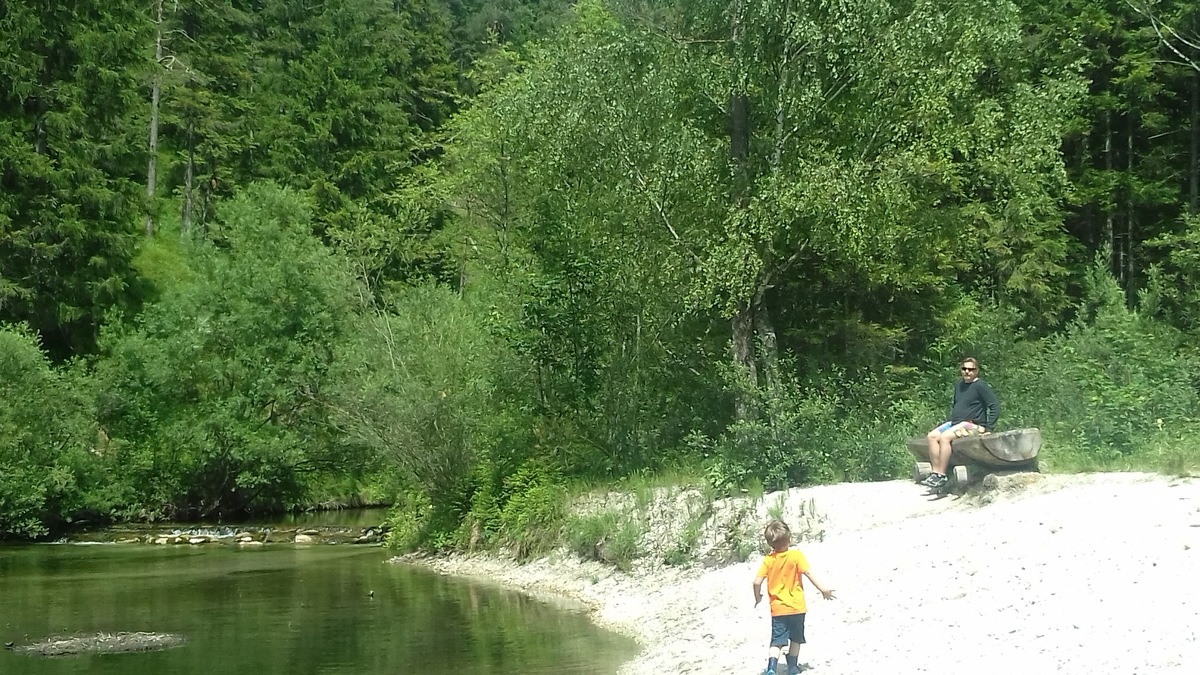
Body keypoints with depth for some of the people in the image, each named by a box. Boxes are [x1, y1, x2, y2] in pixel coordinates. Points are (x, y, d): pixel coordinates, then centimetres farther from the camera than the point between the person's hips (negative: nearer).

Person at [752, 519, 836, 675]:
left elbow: (757, 581, -8)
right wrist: (823, 589, -5)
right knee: (795, 639, 20)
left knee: (777, 641, 0)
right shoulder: (796, 555, -12)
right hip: (796, 607, -1)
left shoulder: (768, 559, -6)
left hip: (777, 608, 1)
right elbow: (808, 573, -15)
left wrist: (757, 597, 11)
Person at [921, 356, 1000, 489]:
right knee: (932, 436, -8)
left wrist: (988, 427, -18)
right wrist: (950, 420, 19)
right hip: (955, 423, 9)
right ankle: (935, 472, -14)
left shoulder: (980, 386, -9)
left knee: (944, 437, -28)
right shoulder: (959, 386, 17)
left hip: (973, 424, -9)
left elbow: (995, 406, -13)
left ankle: (942, 476, -27)